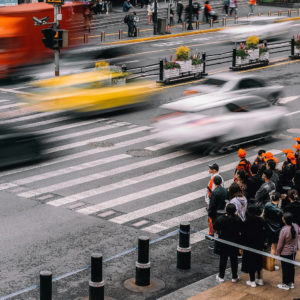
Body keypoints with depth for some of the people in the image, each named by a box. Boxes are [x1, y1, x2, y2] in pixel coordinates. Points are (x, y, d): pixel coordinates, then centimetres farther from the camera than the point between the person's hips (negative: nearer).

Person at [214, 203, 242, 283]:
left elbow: (216, 229, -7)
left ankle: (221, 277, 21)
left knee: (223, 259, 13)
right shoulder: (237, 220, -17)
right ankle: (234, 277, 23)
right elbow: (240, 232, -10)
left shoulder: (220, 219, -17)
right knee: (234, 260, 14)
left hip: (223, 242, 0)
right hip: (234, 242, 0)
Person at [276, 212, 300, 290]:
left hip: (285, 252, -6)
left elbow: (280, 244, -19)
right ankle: (291, 283, 31)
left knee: (285, 268, 9)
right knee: (291, 266, 19)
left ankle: (285, 284, 21)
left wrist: (277, 252, -4)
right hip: (293, 251, 6)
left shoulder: (284, 230, -29)